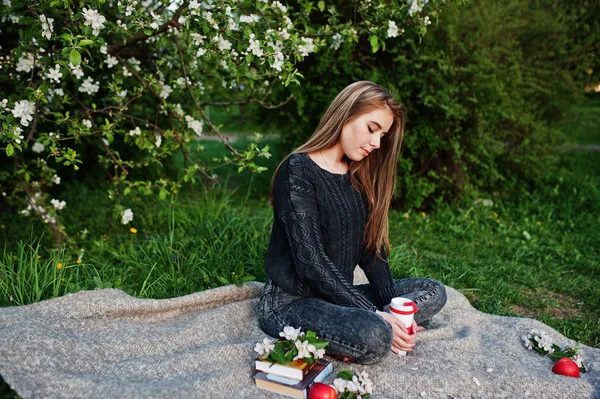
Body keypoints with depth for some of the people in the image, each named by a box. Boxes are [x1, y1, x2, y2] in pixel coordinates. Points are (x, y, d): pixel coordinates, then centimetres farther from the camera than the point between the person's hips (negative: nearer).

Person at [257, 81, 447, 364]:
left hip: (339, 296, 8)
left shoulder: (359, 176, 10)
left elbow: (372, 249, 6)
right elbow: (311, 262, -22)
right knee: (375, 336, -33)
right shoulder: (298, 171, -15)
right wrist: (374, 314, -22)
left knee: (433, 292, -1)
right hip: (290, 302, -8)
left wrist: (392, 307, -9)